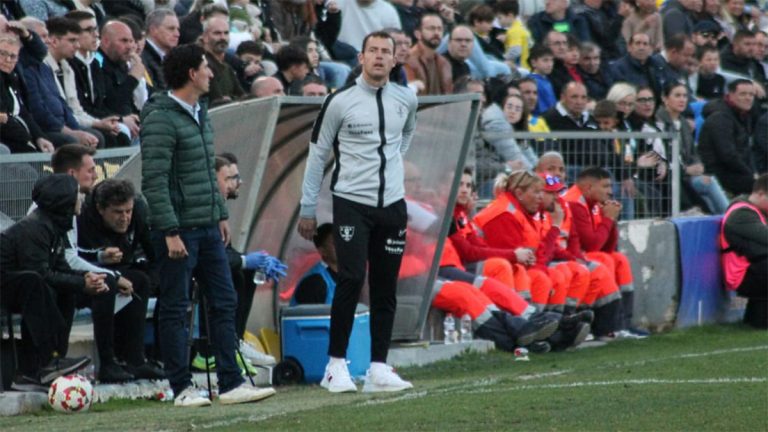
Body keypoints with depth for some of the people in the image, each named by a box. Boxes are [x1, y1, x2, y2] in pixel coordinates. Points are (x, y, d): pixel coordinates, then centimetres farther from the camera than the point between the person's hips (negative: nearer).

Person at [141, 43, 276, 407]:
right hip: (179, 229, -9)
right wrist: (170, 232, -22)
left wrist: (221, 214, 18)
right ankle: (182, 389, 5)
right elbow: (154, 181, -20)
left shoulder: (200, 113, 13)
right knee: (175, 309, 0)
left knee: (224, 302, 8)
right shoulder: (160, 118, -16)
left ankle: (231, 384, 12)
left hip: (207, 227, 9)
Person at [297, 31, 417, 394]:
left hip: (392, 204, 4)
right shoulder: (341, 101, -5)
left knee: (386, 288, 4)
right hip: (351, 202, -4)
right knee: (352, 278, -16)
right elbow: (317, 153, 1)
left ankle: (378, 369, 8)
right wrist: (307, 209, 1)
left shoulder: (406, 99, 7)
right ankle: (336, 365, -8)